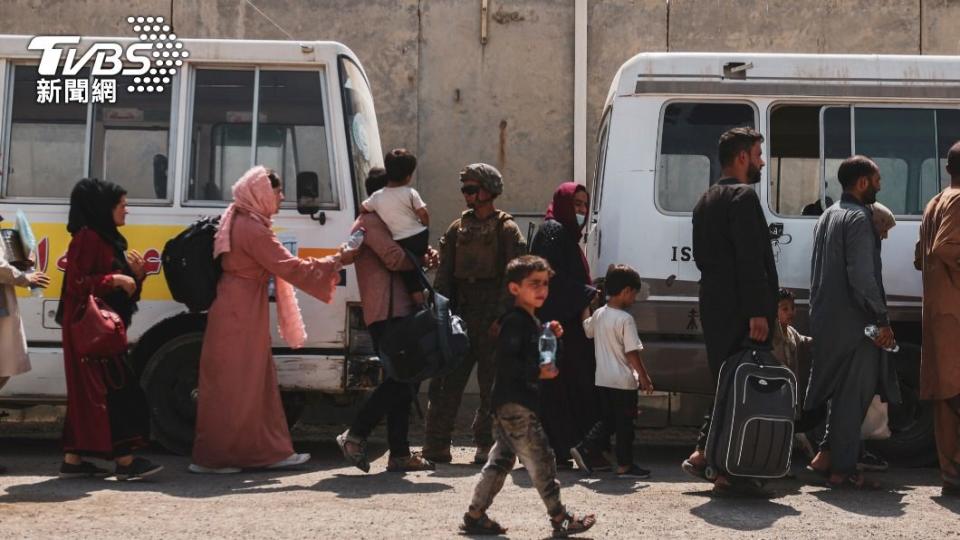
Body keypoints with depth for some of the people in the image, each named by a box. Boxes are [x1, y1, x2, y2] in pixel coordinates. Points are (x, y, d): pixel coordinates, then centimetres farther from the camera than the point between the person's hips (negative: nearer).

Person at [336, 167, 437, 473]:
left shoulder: (376, 222, 28)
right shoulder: (371, 222, -5)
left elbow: (397, 261, 27)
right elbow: (394, 258, -18)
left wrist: (422, 257, 6)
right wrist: (425, 259, -1)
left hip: (396, 313, 11)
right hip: (388, 313, -11)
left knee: (403, 380, 9)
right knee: (402, 381, -14)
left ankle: (400, 454, 11)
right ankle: (355, 436, -9)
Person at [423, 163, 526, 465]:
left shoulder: (506, 229, 2)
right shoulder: (457, 229, 15)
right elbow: (444, 276, 13)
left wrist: (501, 317, -14)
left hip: (492, 318, -4)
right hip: (461, 315, 4)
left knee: (491, 384, 2)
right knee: (447, 382, -1)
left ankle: (486, 445, 11)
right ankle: (437, 446, 0)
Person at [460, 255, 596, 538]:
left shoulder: (531, 321, 17)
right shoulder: (515, 321, -16)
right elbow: (506, 362, -24)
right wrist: (537, 373, -22)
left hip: (511, 404, 11)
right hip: (514, 402, -11)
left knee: (501, 459, 13)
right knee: (541, 459, -5)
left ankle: (475, 515, 17)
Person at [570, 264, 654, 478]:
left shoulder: (598, 314, 4)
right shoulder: (625, 319, -18)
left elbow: (587, 330, 25)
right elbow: (632, 353, -18)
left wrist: (586, 307, 37)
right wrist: (644, 377, -12)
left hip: (602, 379, 7)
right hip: (623, 380, -7)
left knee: (607, 420, 18)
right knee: (624, 424, 4)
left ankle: (583, 449, 9)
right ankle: (624, 464, 10)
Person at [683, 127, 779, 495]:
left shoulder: (706, 201, 19)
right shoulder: (743, 196, -11)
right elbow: (750, 260, -19)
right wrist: (758, 312, -21)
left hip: (714, 309, 9)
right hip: (741, 311, -9)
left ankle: (703, 455, 14)